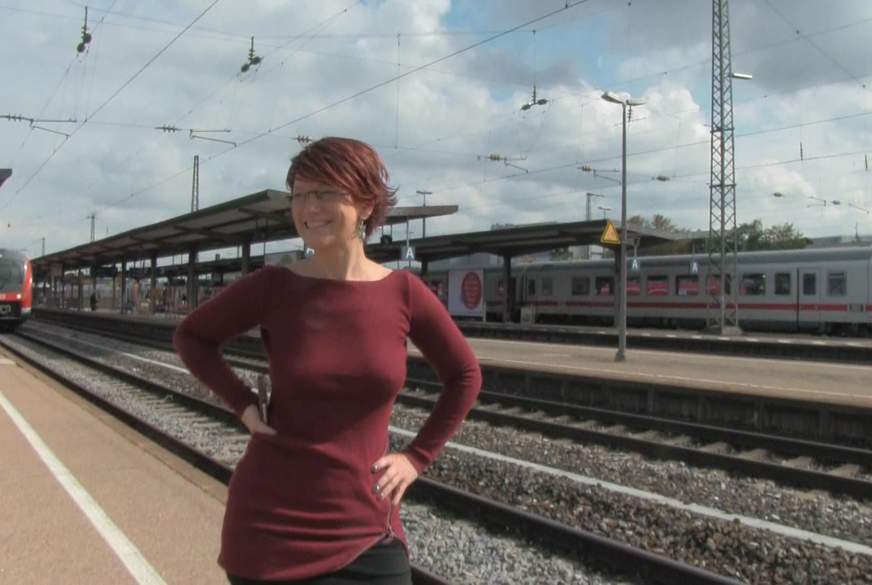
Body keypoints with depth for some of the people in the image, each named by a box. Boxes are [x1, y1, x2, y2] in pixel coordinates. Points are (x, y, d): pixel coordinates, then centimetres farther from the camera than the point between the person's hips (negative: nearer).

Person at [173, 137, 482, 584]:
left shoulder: (404, 292, -8)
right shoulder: (272, 287, -9)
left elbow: (464, 377, 6)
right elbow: (191, 336, 8)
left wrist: (417, 458, 1)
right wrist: (243, 405, -4)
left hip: (364, 528, 1)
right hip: (269, 522, 0)